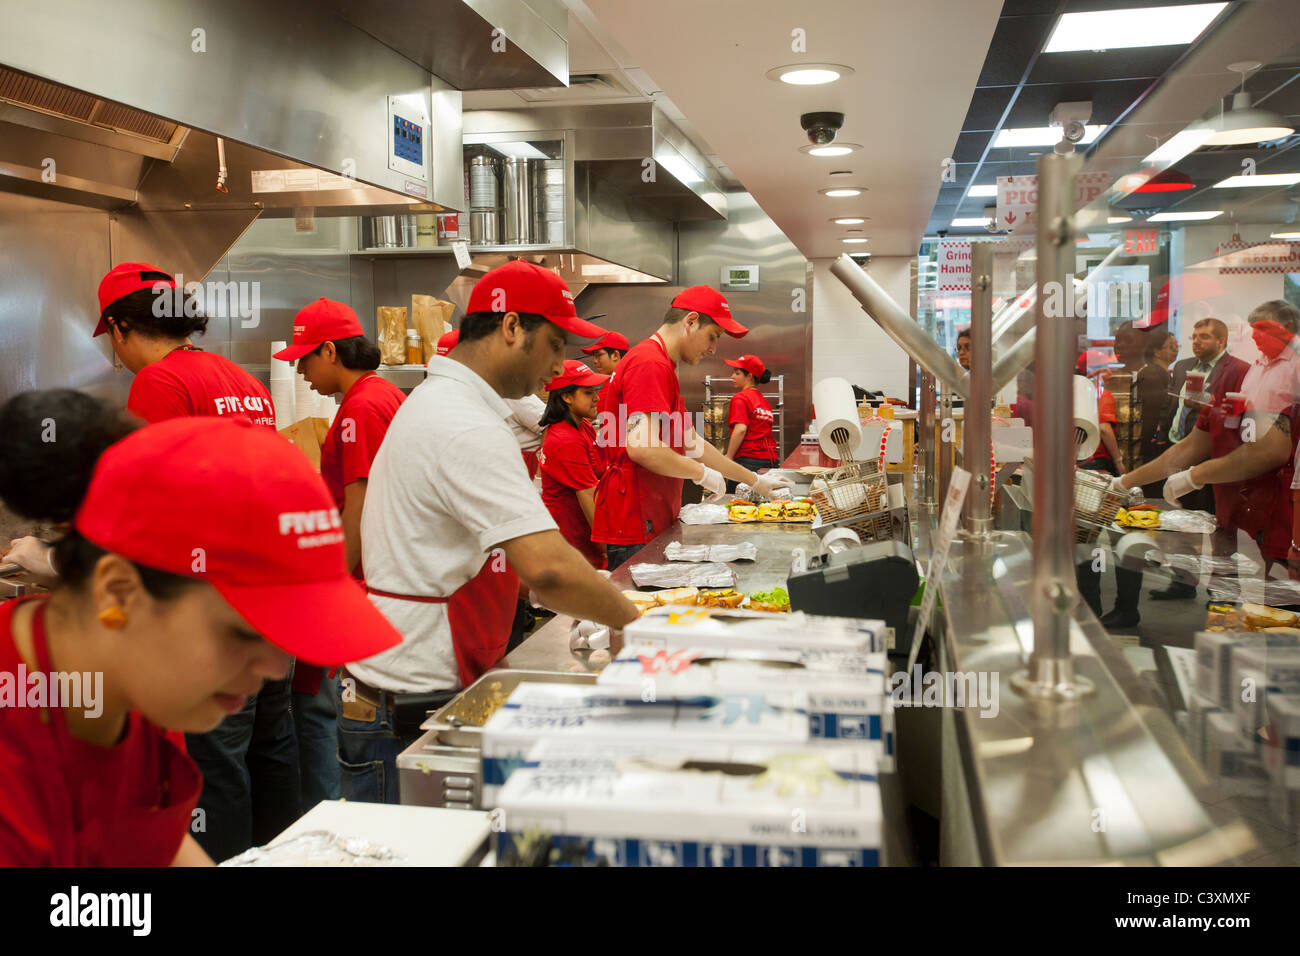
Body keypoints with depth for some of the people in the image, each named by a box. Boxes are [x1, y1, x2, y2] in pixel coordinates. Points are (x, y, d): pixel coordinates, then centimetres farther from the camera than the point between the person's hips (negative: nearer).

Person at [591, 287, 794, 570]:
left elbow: (691, 443, 26)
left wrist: (755, 481, 25)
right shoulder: (650, 365, -13)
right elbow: (641, 447, -25)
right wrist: (703, 473, -11)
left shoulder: (661, 366, 22)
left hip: (656, 520, 10)